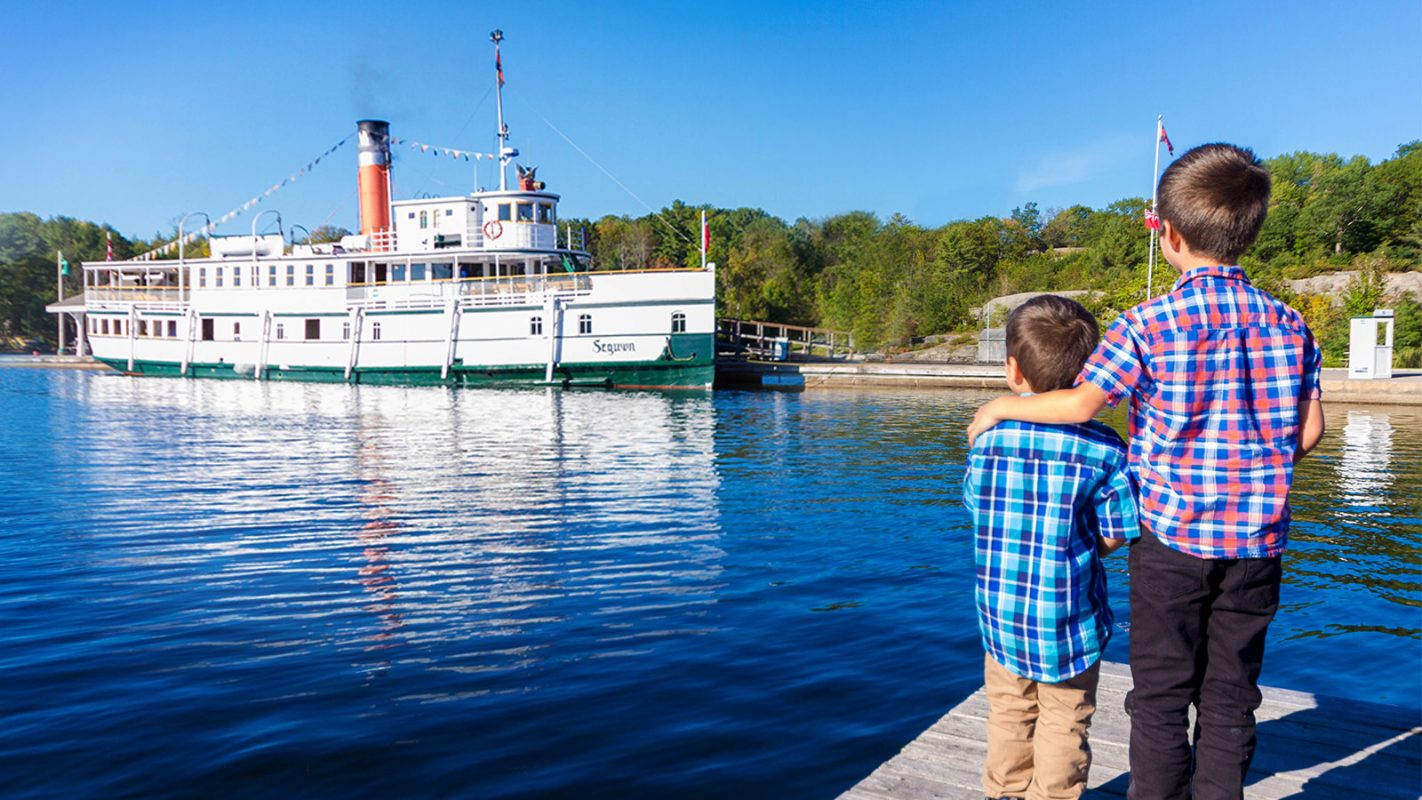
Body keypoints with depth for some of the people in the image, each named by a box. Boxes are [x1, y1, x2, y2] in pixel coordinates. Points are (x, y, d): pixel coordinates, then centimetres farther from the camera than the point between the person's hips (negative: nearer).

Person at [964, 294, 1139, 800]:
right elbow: (1115, 535, -9)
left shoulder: (987, 438, -8)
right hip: (1069, 619, -3)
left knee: (1009, 716, 21)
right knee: (1063, 725, 14)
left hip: (1000, 611, 3)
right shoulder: (1104, 448, -14)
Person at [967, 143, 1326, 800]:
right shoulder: (1288, 325, 2)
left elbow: (1081, 404, -16)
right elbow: (1309, 431, 5)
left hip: (1170, 537, -3)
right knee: (1229, 701, 14)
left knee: (1160, 698, 10)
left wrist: (999, 408, -1)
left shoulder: (1148, 325, -12)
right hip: (1256, 545, 4)